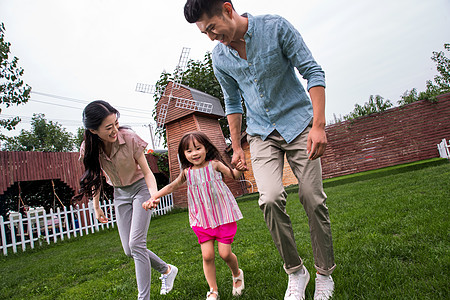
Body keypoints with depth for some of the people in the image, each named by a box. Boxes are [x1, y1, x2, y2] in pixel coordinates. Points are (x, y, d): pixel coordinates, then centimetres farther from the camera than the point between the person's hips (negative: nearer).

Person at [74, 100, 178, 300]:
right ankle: (166, 270, 27)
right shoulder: (89, 148, -14)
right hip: (119, 194, 4)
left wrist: (154, 195, -34)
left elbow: (147, 173, -16)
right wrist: (96, 207, 11)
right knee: (129, 250, 4)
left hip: (140, 189, -4)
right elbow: (95, 178, 4)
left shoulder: (129, 138, -25)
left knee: (136, 243, -15)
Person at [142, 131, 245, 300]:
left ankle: (237, 274, 32)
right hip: (202, 220, 3)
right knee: (207, 255, -2)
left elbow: (233, 175, 0)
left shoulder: (214, 164, -4)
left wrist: (239, 168, -22)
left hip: (223, 216, -2)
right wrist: (153, 198, 4)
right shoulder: (187, 172, 3)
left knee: (225, 253, 0)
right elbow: (172, 186, 12)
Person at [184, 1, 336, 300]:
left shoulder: (276, 27, -9)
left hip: (299, 123, -2)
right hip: (261, 133, 2)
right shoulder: (219, 57, 2)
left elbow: (313, 72, -9)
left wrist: (319, 126, -18)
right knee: (271, 198, -18)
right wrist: (237, 146, 12)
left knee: (313, 200, -4)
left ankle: (325, 274, 18)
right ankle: (295, 271, 5)